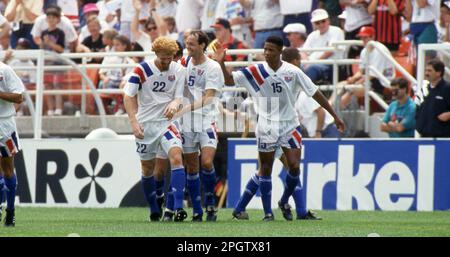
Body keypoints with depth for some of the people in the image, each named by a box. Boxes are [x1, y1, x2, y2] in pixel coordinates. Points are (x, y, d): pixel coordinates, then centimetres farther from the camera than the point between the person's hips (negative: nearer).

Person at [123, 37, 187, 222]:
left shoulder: (179, 71, -2)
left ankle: (178, 208, -26)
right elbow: (128, 96, -8)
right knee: (147, 168, 8)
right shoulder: (142, 70, -9)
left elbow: (179, 97, -1)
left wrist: (174, 104, -26)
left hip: (166, 122, 0)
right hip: (145, 124, 0)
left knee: (176, 158, -21)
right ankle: (154, 210, 26)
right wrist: (134, 122, -18)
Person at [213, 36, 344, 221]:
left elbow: (315, 93, 2)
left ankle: (284, 202, 17)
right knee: (265, 169, 2)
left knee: (294, 166, -7)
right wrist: (221, 63, -21)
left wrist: (334, 115, 3)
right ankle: (268, 212, 9)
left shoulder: (292, 72, -4)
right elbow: (229, 80, -3)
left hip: (289, 125, 1)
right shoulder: (256, 72, -4)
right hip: (267, 127, -1)